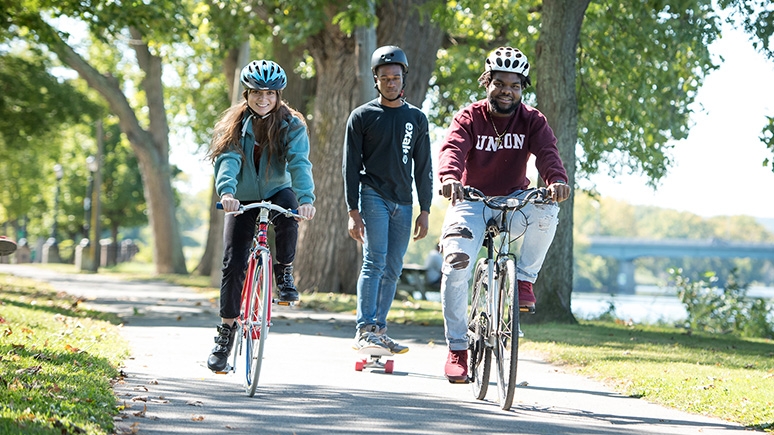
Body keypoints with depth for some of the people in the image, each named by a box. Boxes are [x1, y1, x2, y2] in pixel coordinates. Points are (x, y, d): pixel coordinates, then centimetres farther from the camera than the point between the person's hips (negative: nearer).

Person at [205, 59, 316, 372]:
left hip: (276, 192, -1)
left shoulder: (291, 125, -10)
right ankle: (226, 330, 5)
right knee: (232, 263, -9)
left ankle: (284, 273, -13)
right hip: (243, 199, 1)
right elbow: (227, 160, -24)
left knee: (288, 211, -37)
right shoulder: (234, 124, -8)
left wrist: (306, 199, -44)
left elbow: (299, 163, -26)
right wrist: (226, 192, -45)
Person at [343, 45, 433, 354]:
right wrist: (353, 210, -7)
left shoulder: (416, 118, 12)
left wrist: (425, 210, 6)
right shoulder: (362, 117, 2)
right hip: (373, 196, -4)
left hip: (403, 203, 4)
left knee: (392, 269, 4)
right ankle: (364, 330, -20)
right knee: (375, 261, -16)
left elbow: (423, 167, 13)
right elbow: (351, 166, 0)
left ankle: (379, 330, 9)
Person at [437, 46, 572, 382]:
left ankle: (524, 278, -10)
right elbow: (452, 148, -25)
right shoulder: (469, 119, -6)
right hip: (472, 201, -1)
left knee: (546, 212, -33)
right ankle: (457, 348, -7)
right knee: (456, 265, -21)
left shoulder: (531, 121, -2)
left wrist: (557, 179, -44)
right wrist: (450, 177, -49)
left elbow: (546, 151, -20)